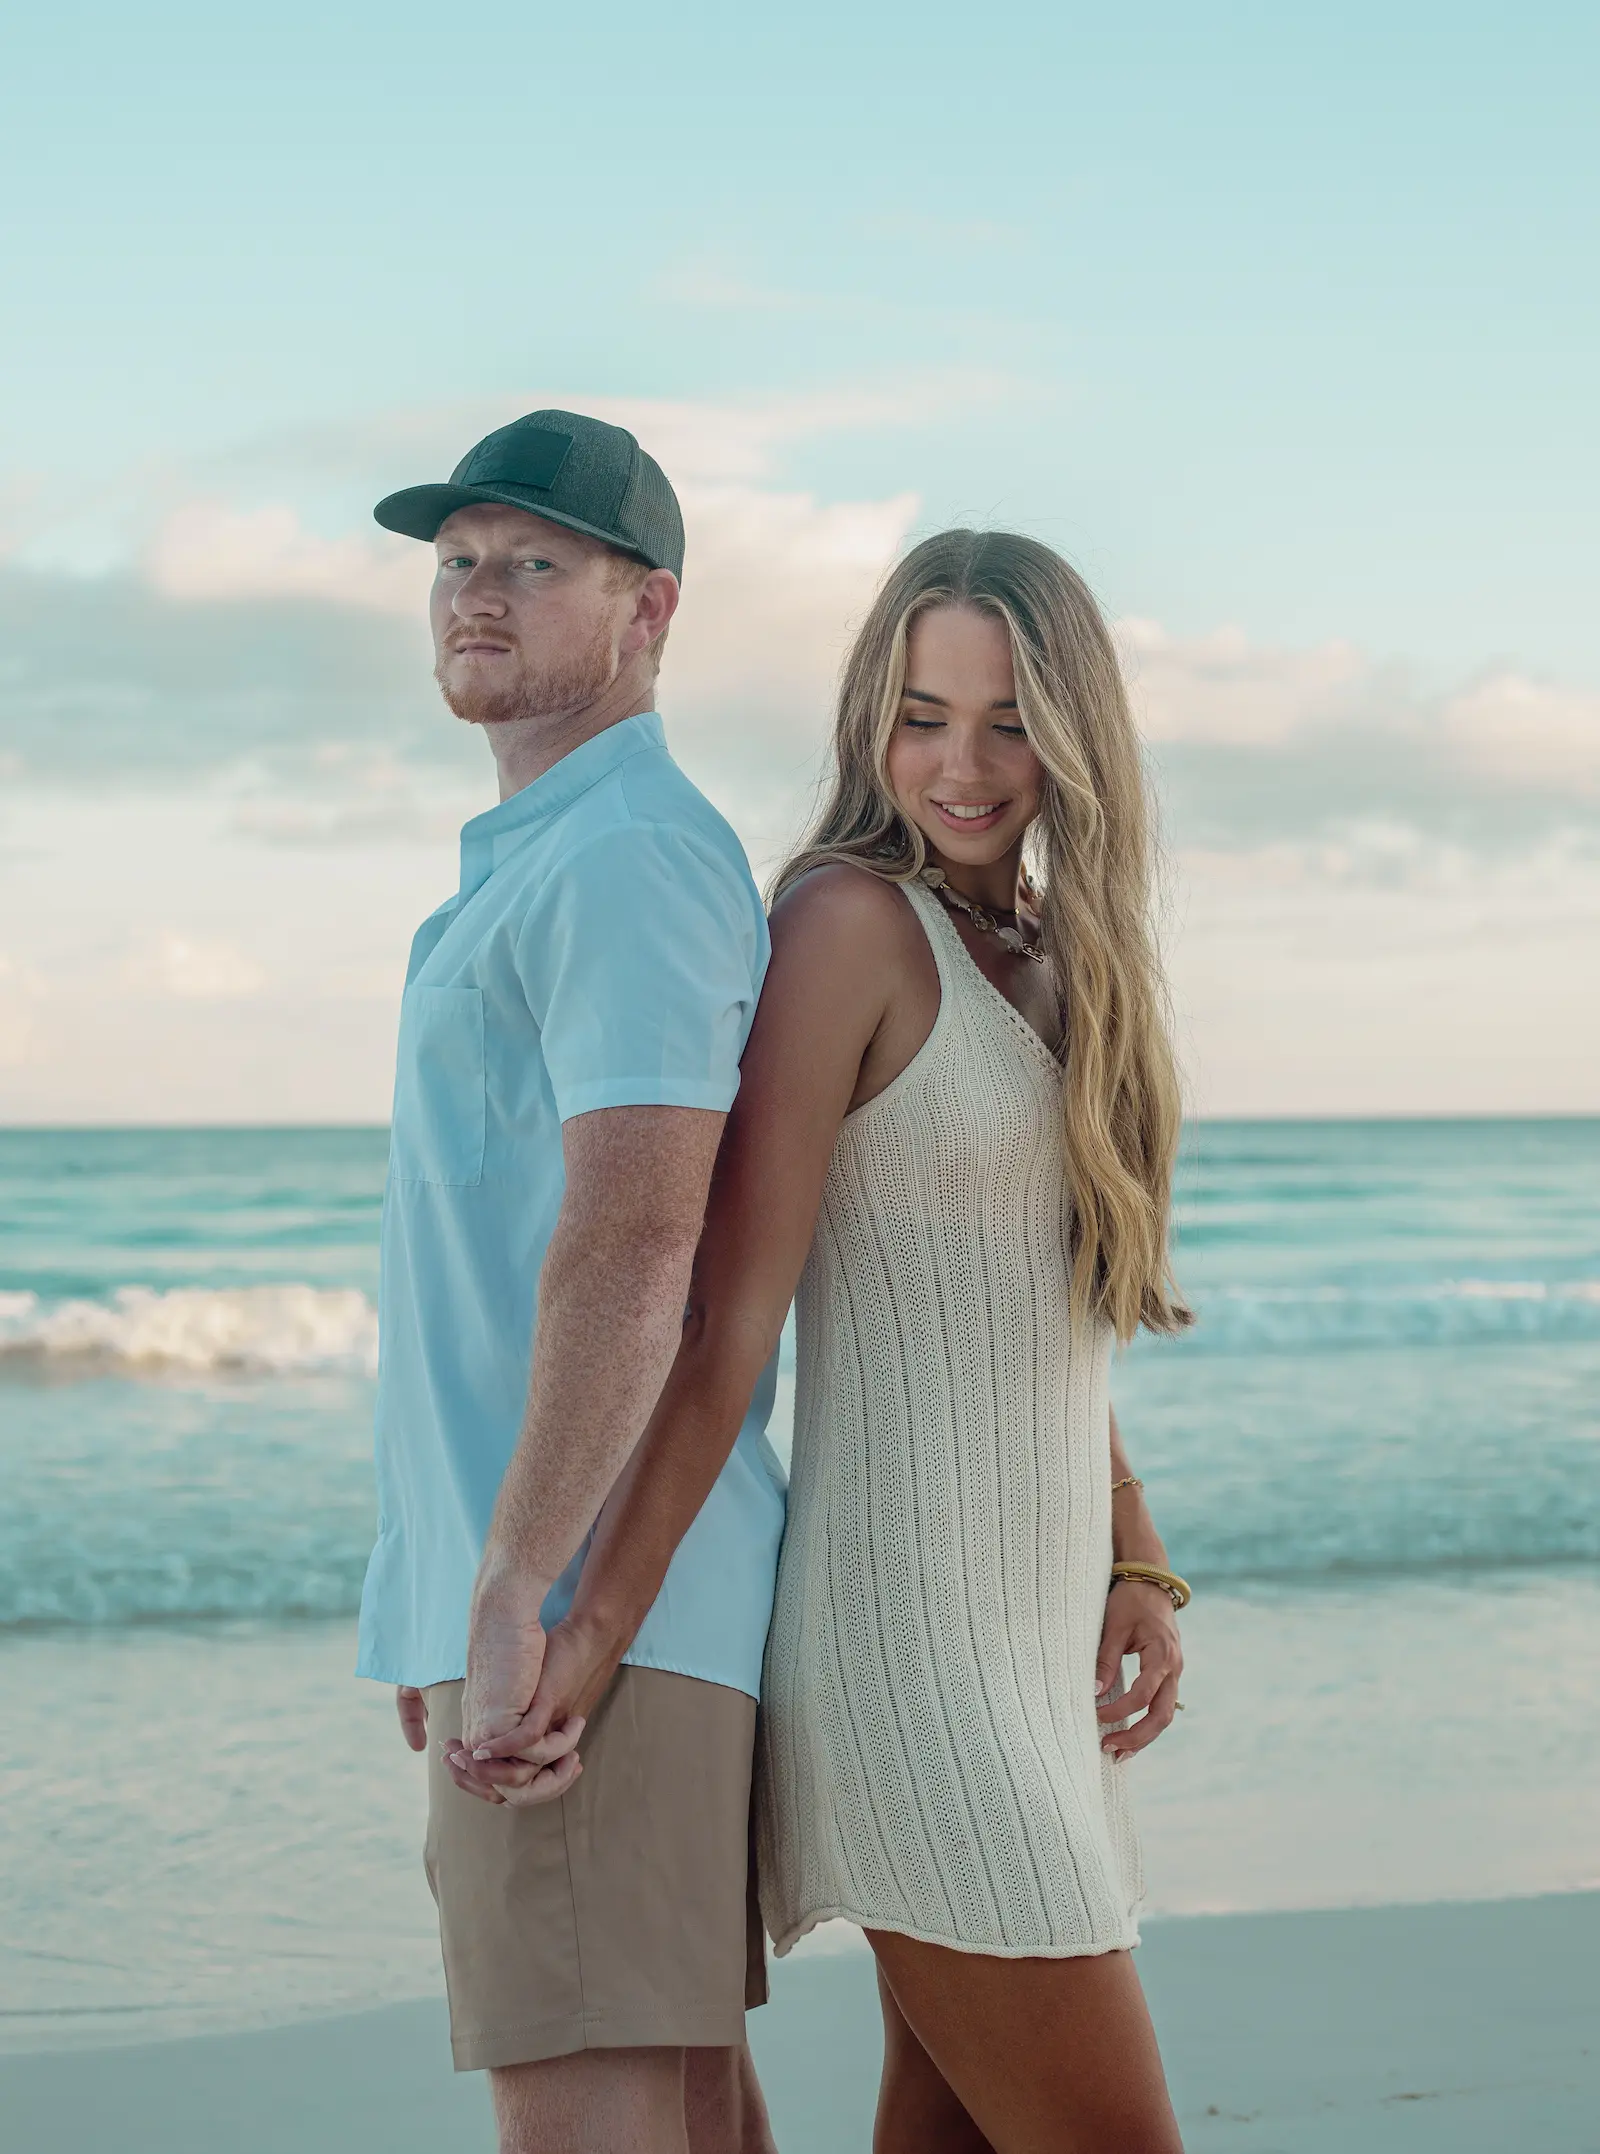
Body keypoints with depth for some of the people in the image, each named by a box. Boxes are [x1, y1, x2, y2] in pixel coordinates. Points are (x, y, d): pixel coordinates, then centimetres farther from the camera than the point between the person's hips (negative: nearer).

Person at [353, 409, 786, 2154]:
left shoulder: (626, 858, -13)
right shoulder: (545, 879, 20)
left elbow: (633, 1242, -25)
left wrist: (512, 1605, -29)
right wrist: (450, 1604, 25)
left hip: (591, 1596, -11)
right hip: (551, 1594, 11)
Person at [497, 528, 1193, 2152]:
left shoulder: (1043, 955, 14)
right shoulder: (850, 921, -11)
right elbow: (727, 1316, -16)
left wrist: (1136, 1566, 11)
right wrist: (598, 1624, -17)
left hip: (1032, 1639, 8)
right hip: (909, 1637, -8)